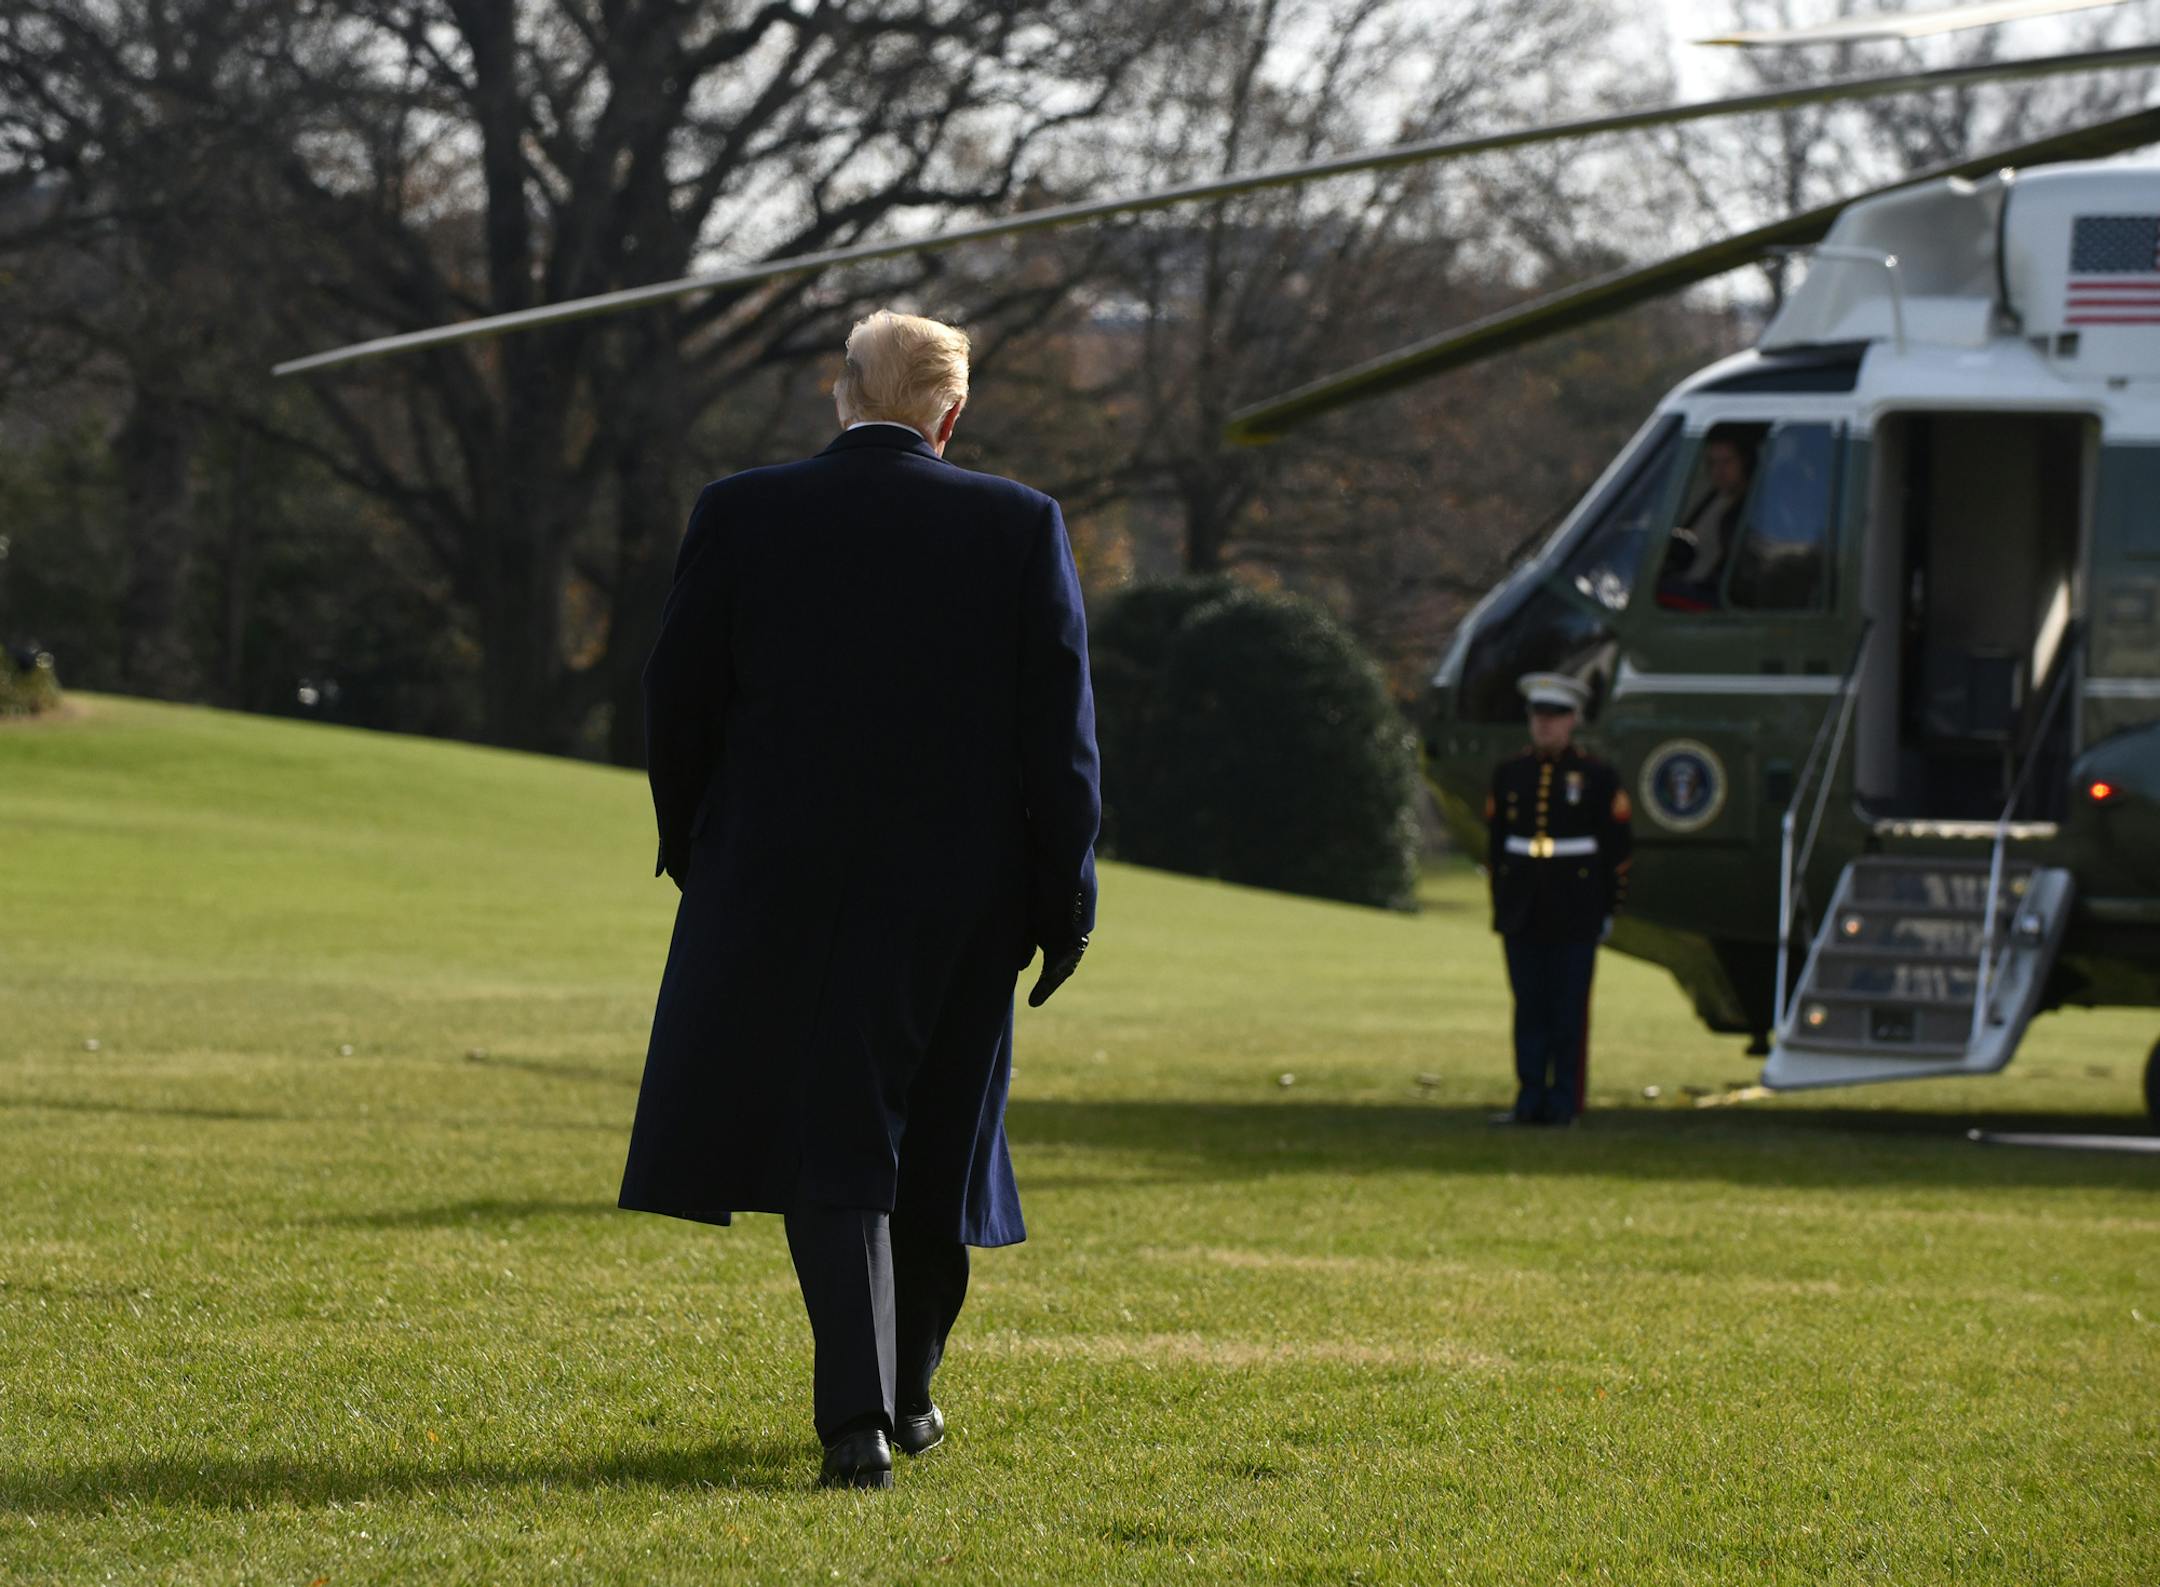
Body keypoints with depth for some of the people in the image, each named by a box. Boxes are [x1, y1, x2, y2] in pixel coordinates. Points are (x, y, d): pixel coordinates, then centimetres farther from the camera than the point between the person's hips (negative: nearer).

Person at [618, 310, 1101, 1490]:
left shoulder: (741, 516, -4)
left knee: (830, 1144, 1)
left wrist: (689, 844, 15)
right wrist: (1064, 896, 1)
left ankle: (859, 1416, -13)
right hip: (959, 893, 1)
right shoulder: (1020, 527, -5)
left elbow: (678, 700, 1)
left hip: (785, 885, -1)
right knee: (933, 1138, 17)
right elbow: (1058, 728, -5)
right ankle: (904, 1391, 30)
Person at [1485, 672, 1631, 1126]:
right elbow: (1496, 842, 13)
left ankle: (1564, 1103, 3)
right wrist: (1501, 907, 10)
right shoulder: (1509, 774, 9)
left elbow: (1618, 846, 1)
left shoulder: (1597, 777, -1)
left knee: (1569, 1013, -1)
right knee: (1529, 1010, 4)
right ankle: (1530, 1101, 8)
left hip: (1576, 914, -3)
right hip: (1524, 915, 3)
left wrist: (1609, 910, -1)